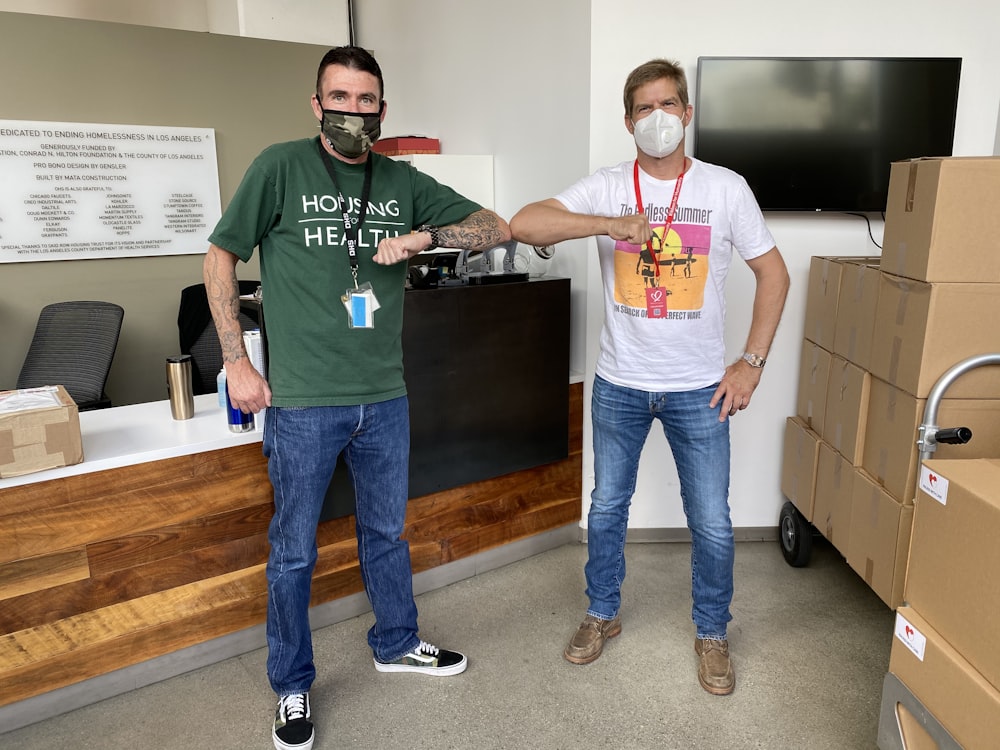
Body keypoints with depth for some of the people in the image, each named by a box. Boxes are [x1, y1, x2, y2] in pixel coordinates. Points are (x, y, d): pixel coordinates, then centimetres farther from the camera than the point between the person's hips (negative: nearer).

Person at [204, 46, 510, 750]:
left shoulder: (403, 181, 6)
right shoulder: (281, 167, -4)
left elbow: (497, 228, 4)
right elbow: (221, 258, 1)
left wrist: (422, 236, -14)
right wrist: (237, 362, -4)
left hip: (385, 399, 4)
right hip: (302, 403, -3)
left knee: (387, 532, 20)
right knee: (294, 552, 10)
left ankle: (398, 644, 43)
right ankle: (293, 687, 32)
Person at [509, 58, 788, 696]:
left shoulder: (726, 188, -2)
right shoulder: (607, 188, -4)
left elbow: (773, 273, 4)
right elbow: (523, 224, -18)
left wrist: (751, 363, -3)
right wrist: (611, 224, -29)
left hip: (699, 389, 0)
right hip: (620, 385, 1)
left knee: (713, 524, 7)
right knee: (606, 509, 14)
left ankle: (712, 633, 34)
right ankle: (603, 615, 38)